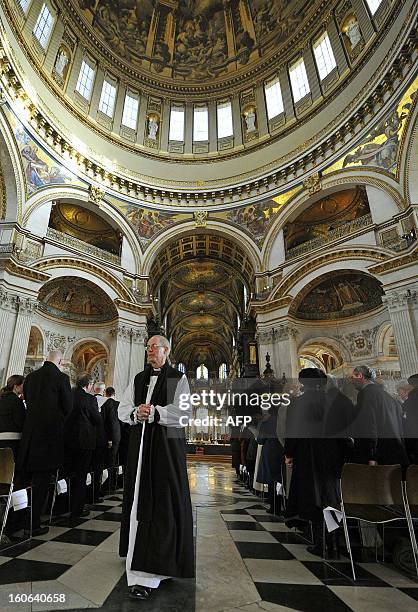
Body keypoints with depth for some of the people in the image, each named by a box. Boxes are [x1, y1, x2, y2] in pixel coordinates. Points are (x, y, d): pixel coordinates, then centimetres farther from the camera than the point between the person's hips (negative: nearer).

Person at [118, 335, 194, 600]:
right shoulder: (138, 378, 13)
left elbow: (183, 412, -11)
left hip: (167, 445, -4)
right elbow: (123, 409, 8)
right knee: (139, 500, 8)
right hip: (140, 444, 5)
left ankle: (148, 575, 2)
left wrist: (153, 412, -19)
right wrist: (136, 413, -14)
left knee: (162, 502, -4)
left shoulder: (178, 378, -2)